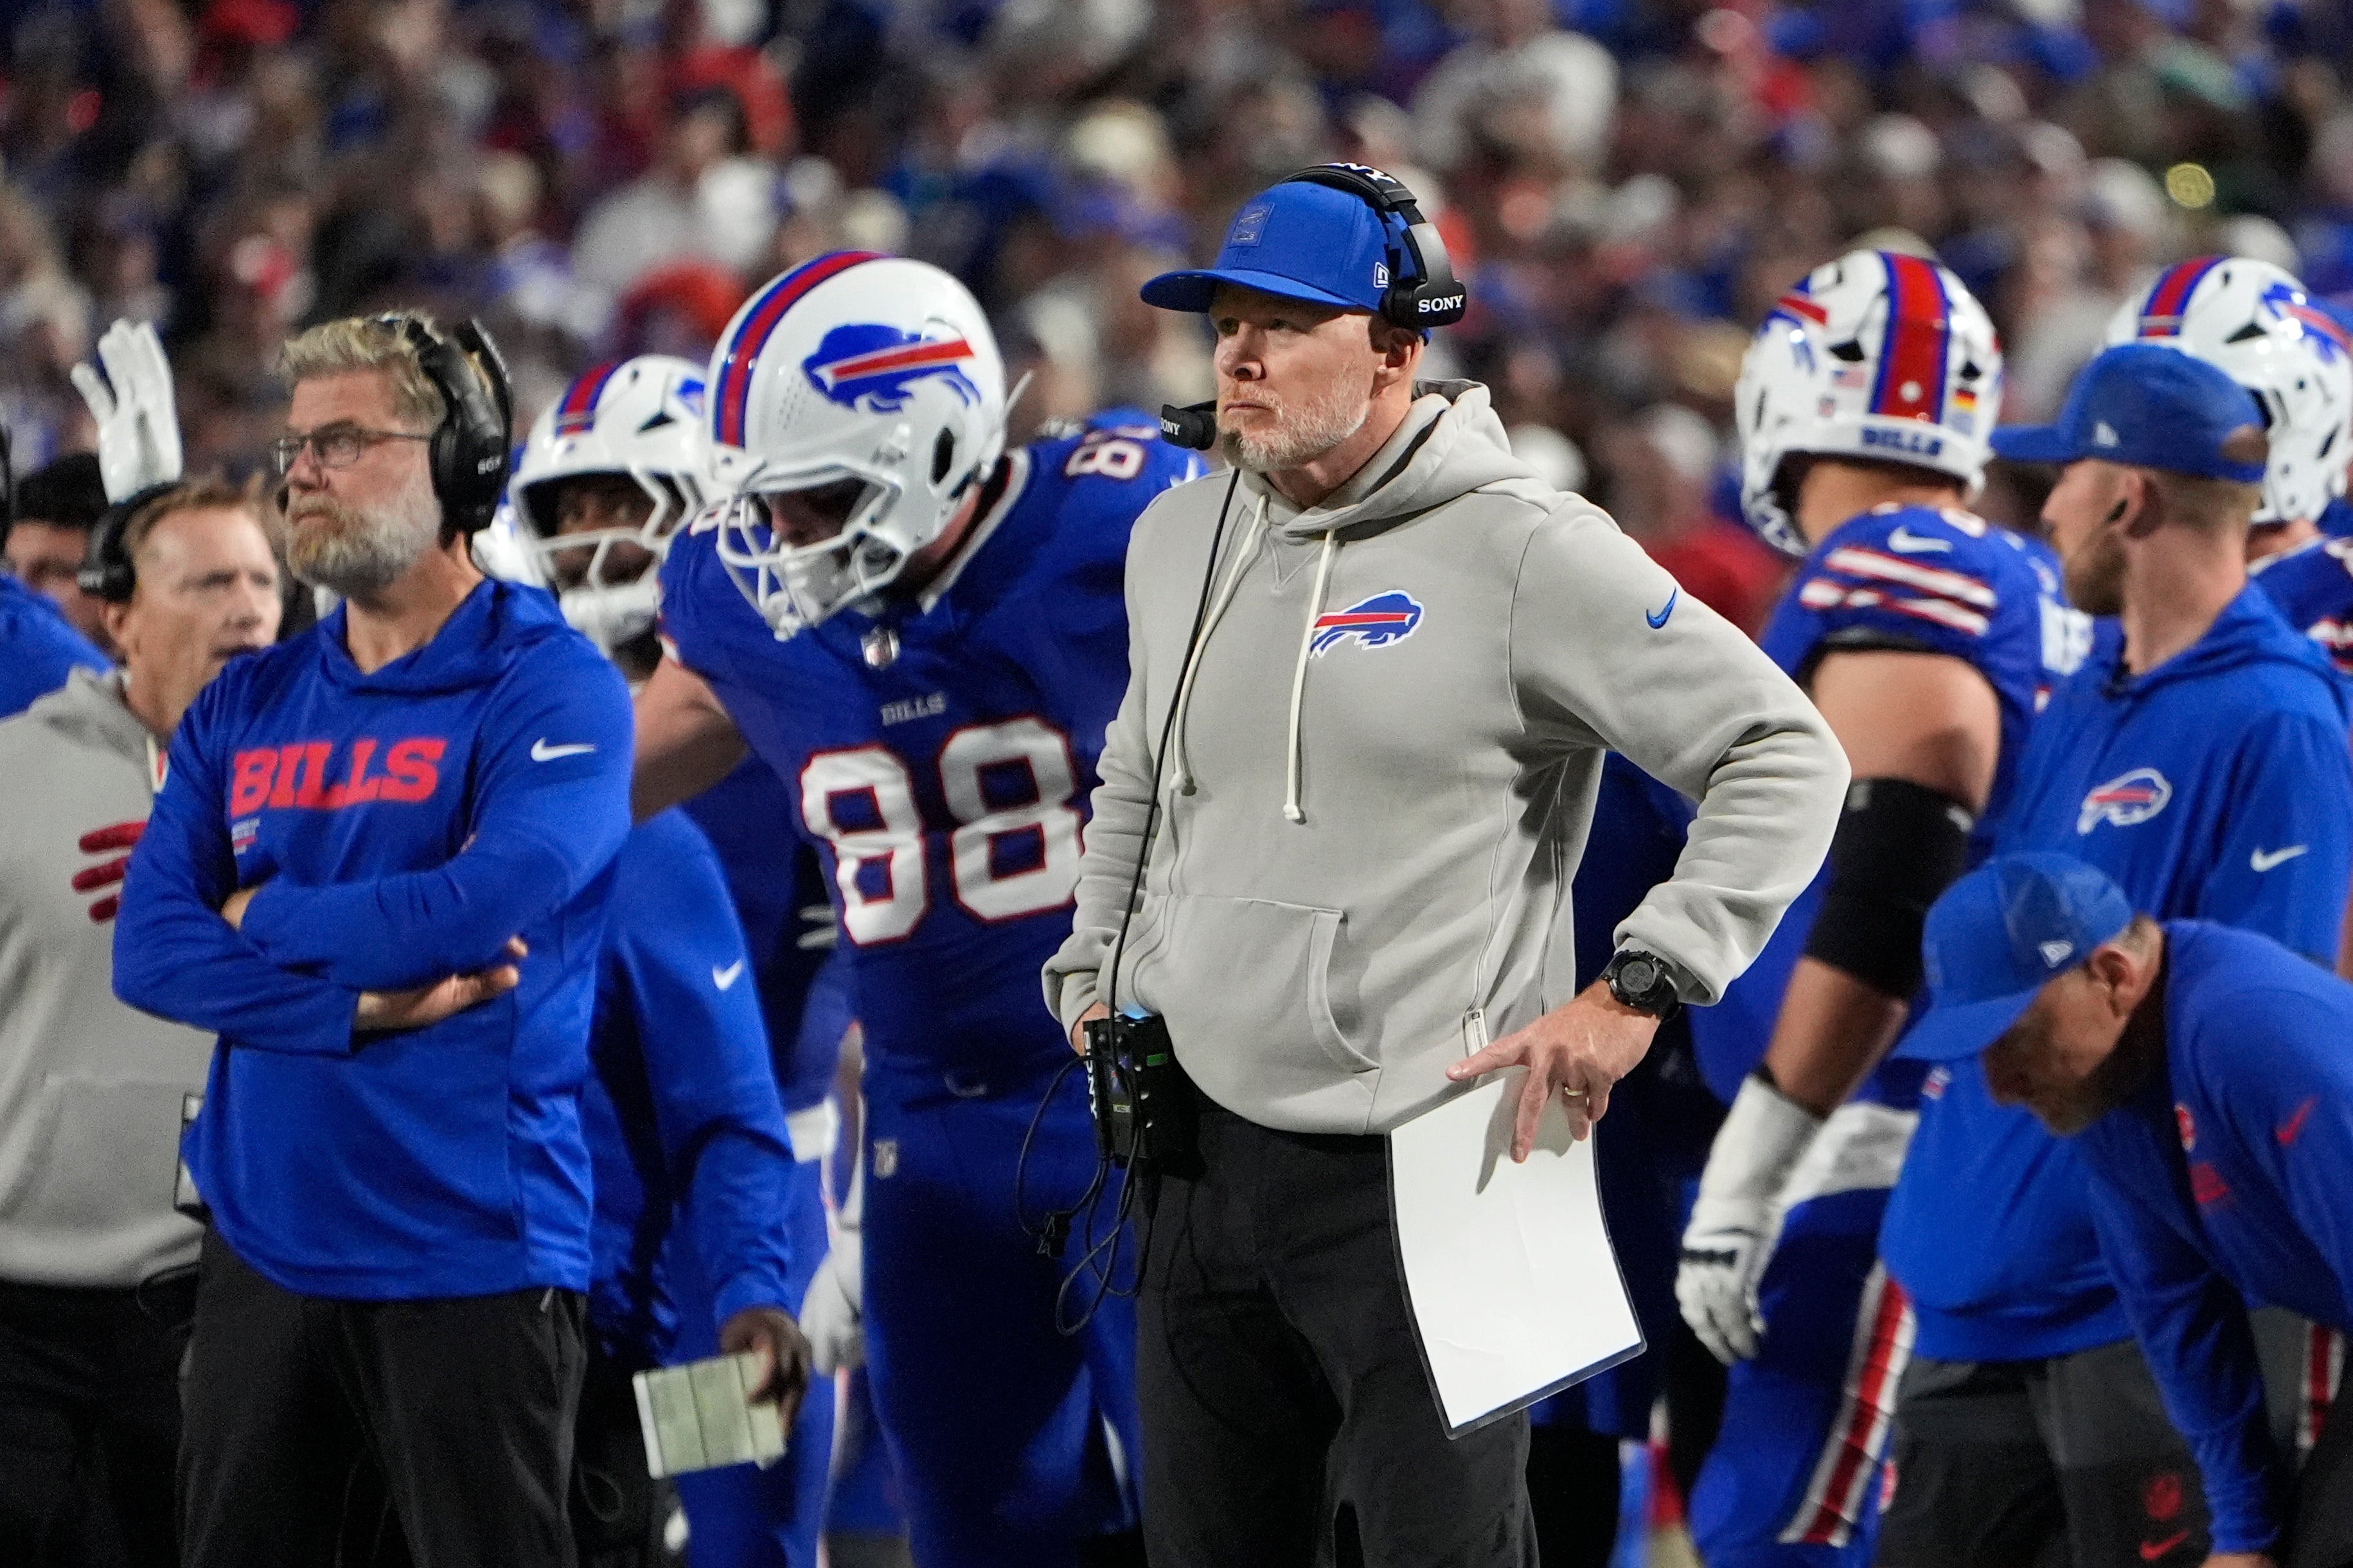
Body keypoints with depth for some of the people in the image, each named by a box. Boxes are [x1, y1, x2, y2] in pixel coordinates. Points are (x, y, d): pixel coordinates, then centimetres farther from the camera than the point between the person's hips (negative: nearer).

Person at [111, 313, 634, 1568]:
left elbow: (491, 902, -20)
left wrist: (268, 918, -6)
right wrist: (361, 1004, -13)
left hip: (467, 1258, -6)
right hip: (263, 1249, 6)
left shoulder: (551, 688, -5)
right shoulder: (245, 709, 12)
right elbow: (149, 953, 1)